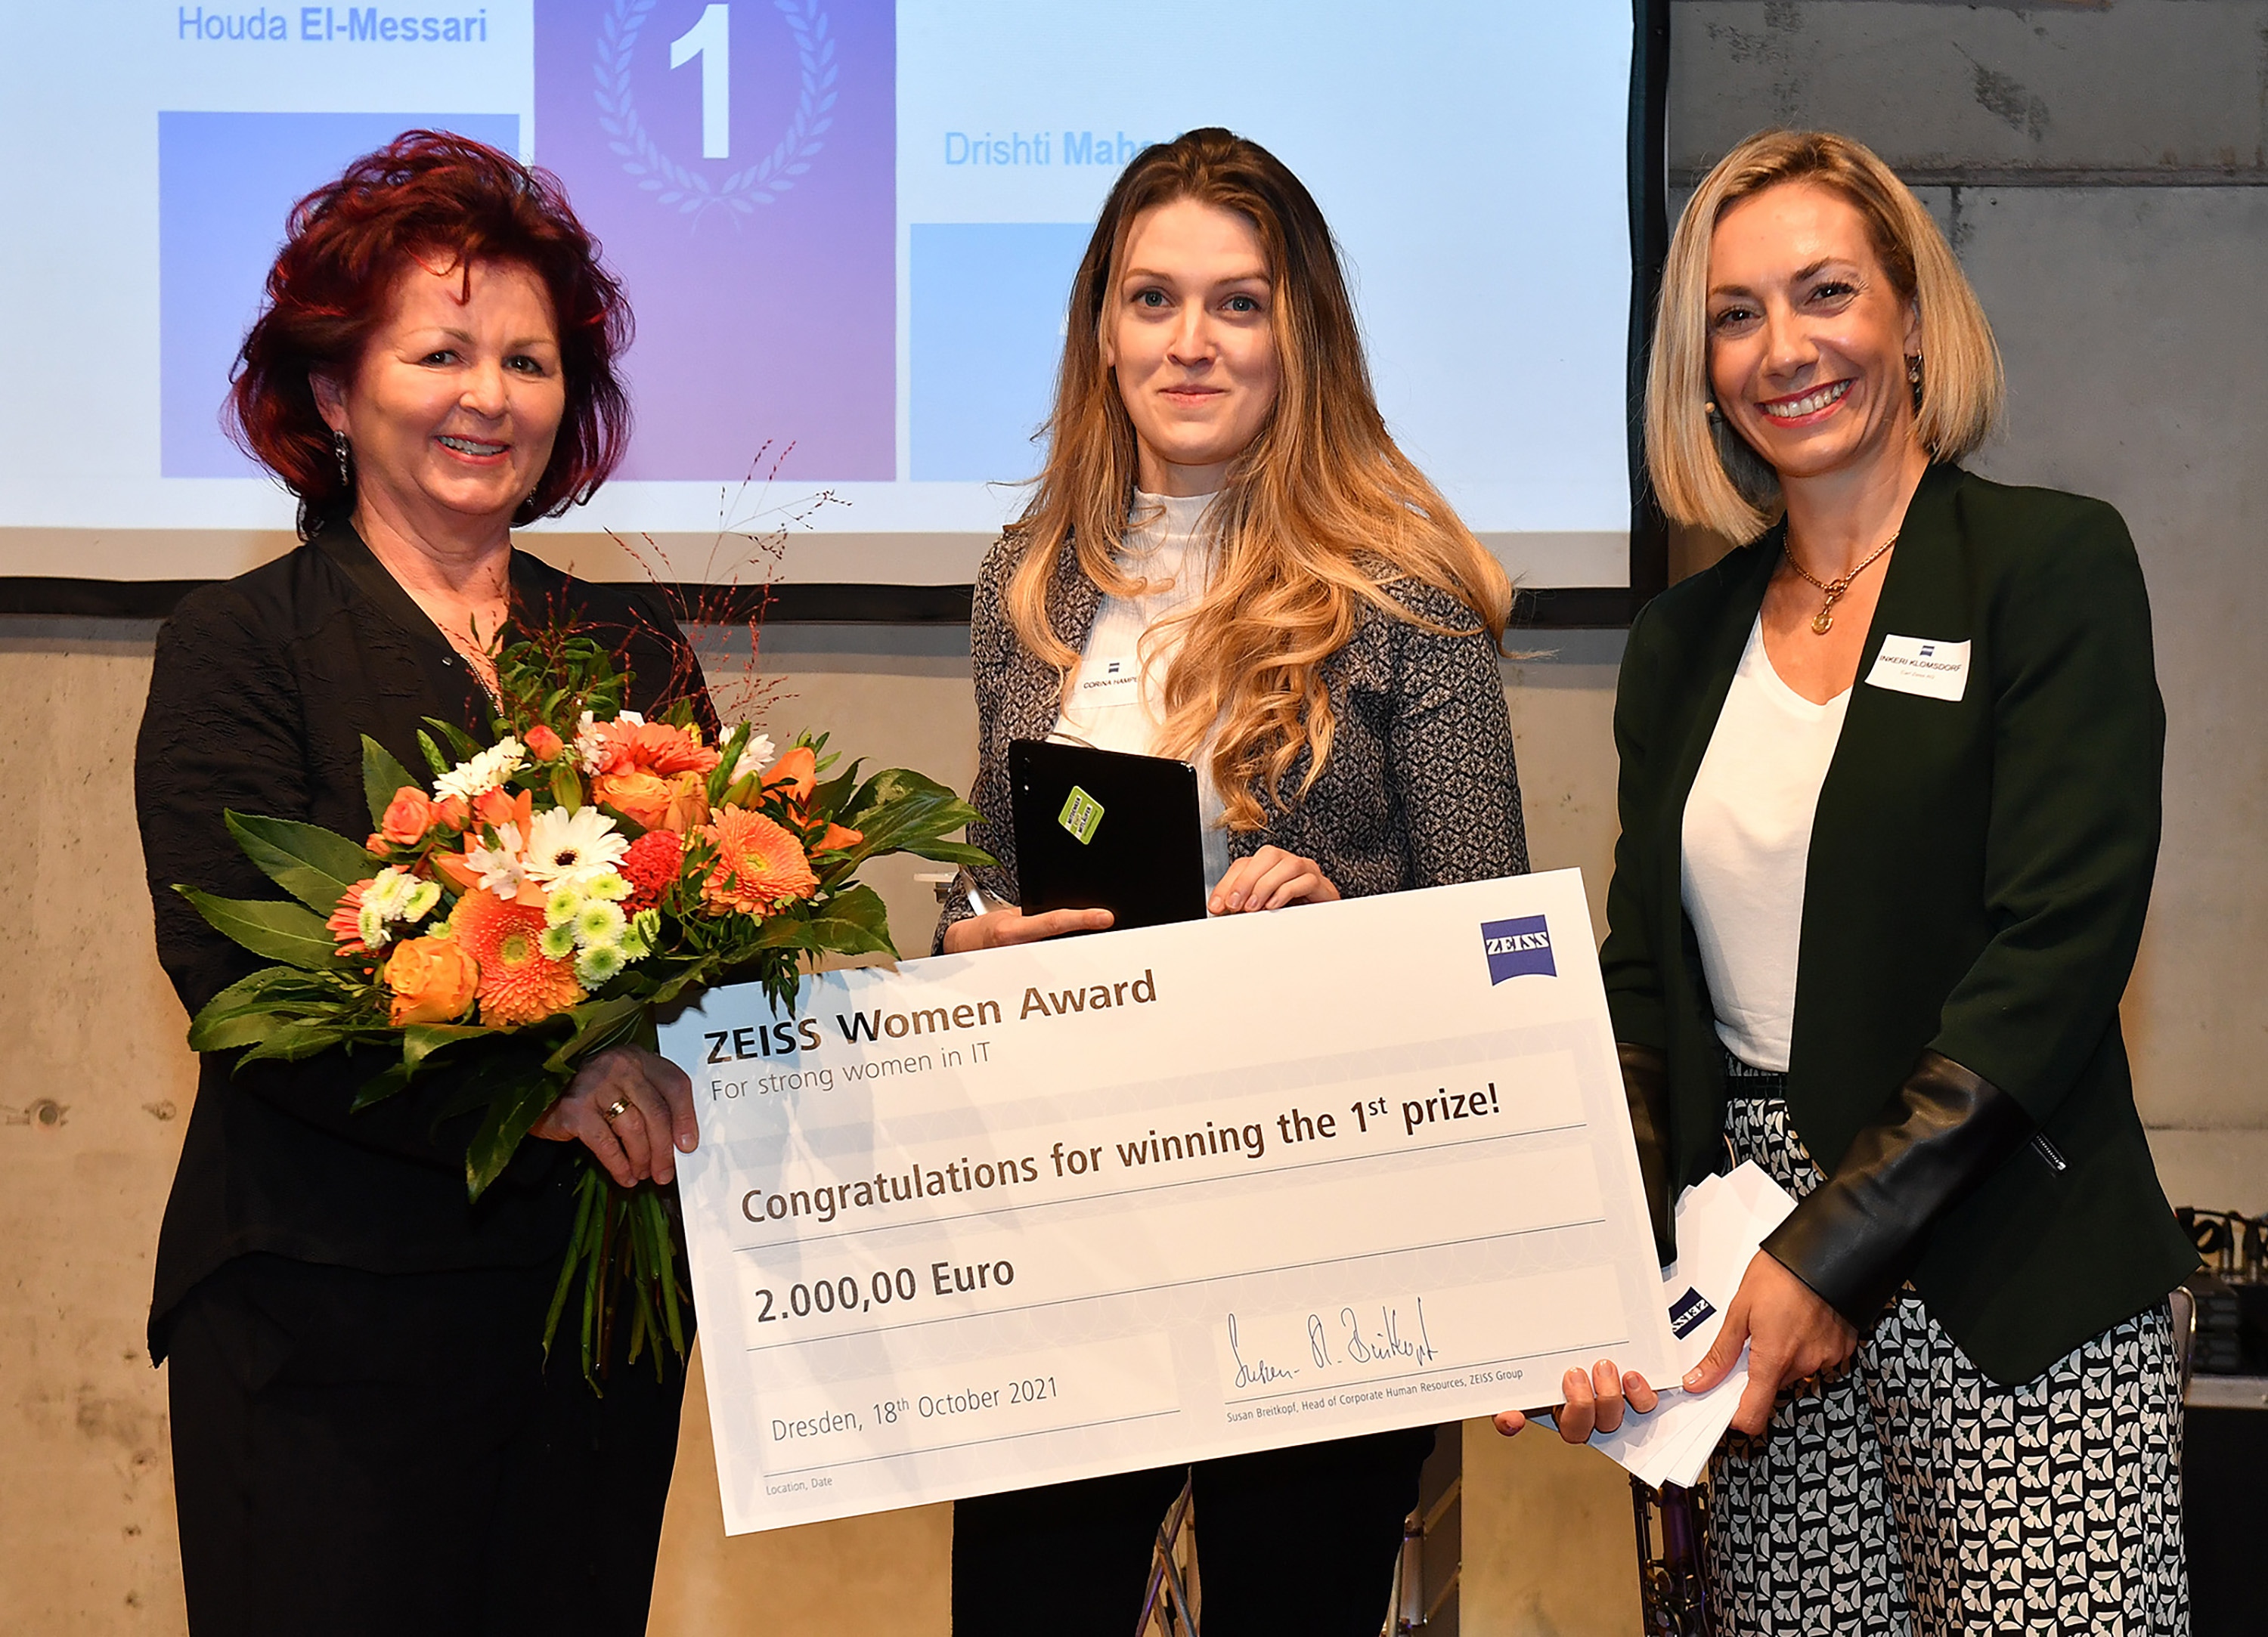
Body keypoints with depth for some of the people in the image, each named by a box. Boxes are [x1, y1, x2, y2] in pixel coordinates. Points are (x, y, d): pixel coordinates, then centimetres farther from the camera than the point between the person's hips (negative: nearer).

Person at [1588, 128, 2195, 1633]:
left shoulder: (2052, 565, -2)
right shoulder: (1687, 637, 13)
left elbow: (2056, 951, -10)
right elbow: (1646, 976, 13)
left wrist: (1839, 1250, -15)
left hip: (1999, 1282, -4)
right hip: (1747, 1272, 4)